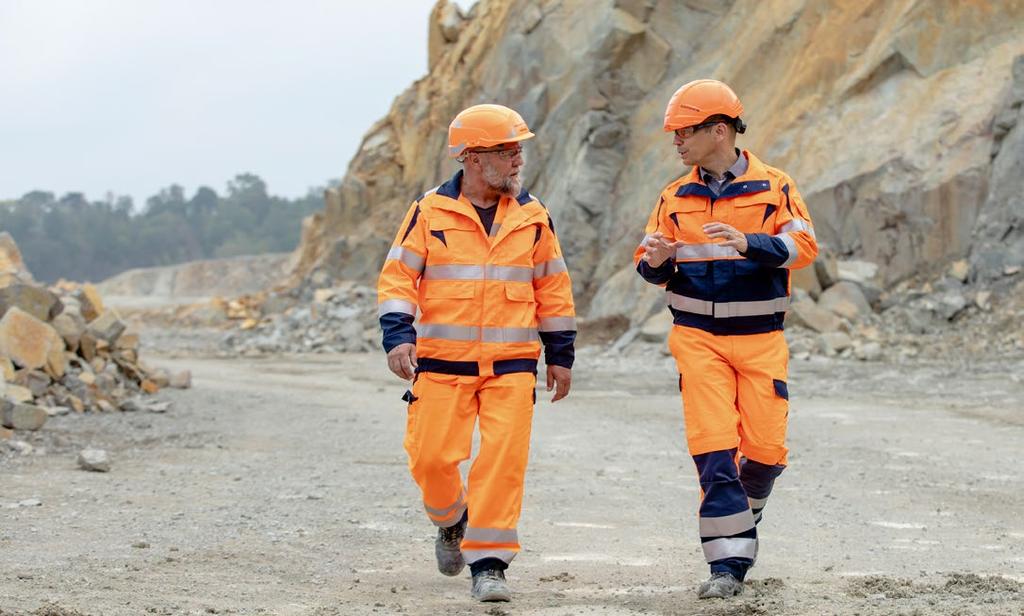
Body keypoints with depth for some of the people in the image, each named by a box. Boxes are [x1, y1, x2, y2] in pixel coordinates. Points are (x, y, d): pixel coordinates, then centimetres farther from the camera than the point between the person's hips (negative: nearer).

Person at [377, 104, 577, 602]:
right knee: (431, 458, -2)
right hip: (442, 362, -1)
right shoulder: (430, 212, -1)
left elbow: (553, 288, 13)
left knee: (503, 459, -9)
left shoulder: (532, 216, 7)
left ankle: (488, 562, -2)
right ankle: (452, 520, 30)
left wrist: (560, 354, 13)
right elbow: (398, 277, 0)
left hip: (512, 364, 1)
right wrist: (398, 336, -13)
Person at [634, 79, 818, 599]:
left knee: (765, 446, -2)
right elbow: (649, 264, 11)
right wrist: (655, 261, -14)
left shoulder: (773, 186, 0)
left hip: (761, 337, -1)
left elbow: (803, 245, -12)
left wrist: (748, 243, -28)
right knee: (712, 445, -11)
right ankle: (728, 561, -9)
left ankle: (744, 512, 31)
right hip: (698, 336, 1)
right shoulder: (675, 197, 9)